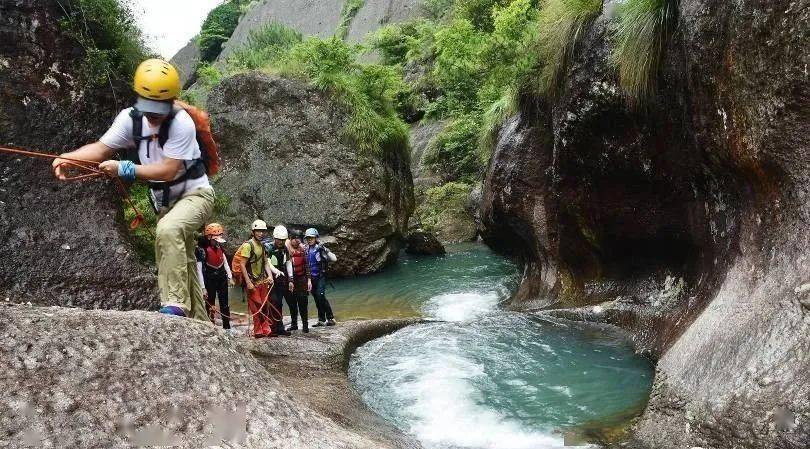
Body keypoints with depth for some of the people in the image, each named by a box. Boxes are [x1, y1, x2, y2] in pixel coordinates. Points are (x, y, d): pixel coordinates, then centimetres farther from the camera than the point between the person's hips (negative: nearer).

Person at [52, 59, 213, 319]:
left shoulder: (181, 123, -24)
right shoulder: (130, 118, -7)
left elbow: (167, 170, -27)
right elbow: (101, 148, -8)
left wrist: (124, 169, -30)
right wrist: (67, 157, -25)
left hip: (195, 193, -7)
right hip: (165, 201, 7)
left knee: (168, 230, -36)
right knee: (182, 264, 13)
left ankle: (176, 306, -31)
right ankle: (200, 324, 28)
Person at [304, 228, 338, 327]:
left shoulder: (320, 248, -8)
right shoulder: (305, 249, 7)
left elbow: (334, 259, -15)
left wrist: (326, 251, -26)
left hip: (320, 277, -5)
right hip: (311, 277, 5)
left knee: (321, 296, -17)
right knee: (317, 299, 8)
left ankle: (330, 318, -9)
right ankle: (321, 320, 15)